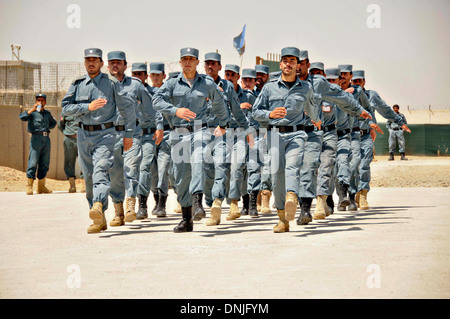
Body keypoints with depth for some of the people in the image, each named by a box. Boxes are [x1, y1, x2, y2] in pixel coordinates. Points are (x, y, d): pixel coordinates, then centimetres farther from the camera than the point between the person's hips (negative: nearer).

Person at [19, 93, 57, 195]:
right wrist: (33, 109, -23)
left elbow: (53, 122, 34)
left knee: (44, 163, 6)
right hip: (36, 138, -5)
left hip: (46, 138, 5)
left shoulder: (47, 113, 17)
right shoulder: (32, 113, 2)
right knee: (33, 163, -10)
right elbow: (22, 117, -17)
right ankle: (29, 187, -10)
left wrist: (48, 127, 15)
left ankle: (41, 186, 13)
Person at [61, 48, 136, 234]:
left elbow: (127, 108, 5)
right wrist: (88, 107, -13)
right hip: (83, 135, 4)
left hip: (105, 134, -4)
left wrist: (129, 134, 3)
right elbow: (66, 108, 0)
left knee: (101, 170, -24)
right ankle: (99, 220, 11)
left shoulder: (112, 84, 0)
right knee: (89, 176, 4)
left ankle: (98, 207, -44)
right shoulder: (77, 84, 8)